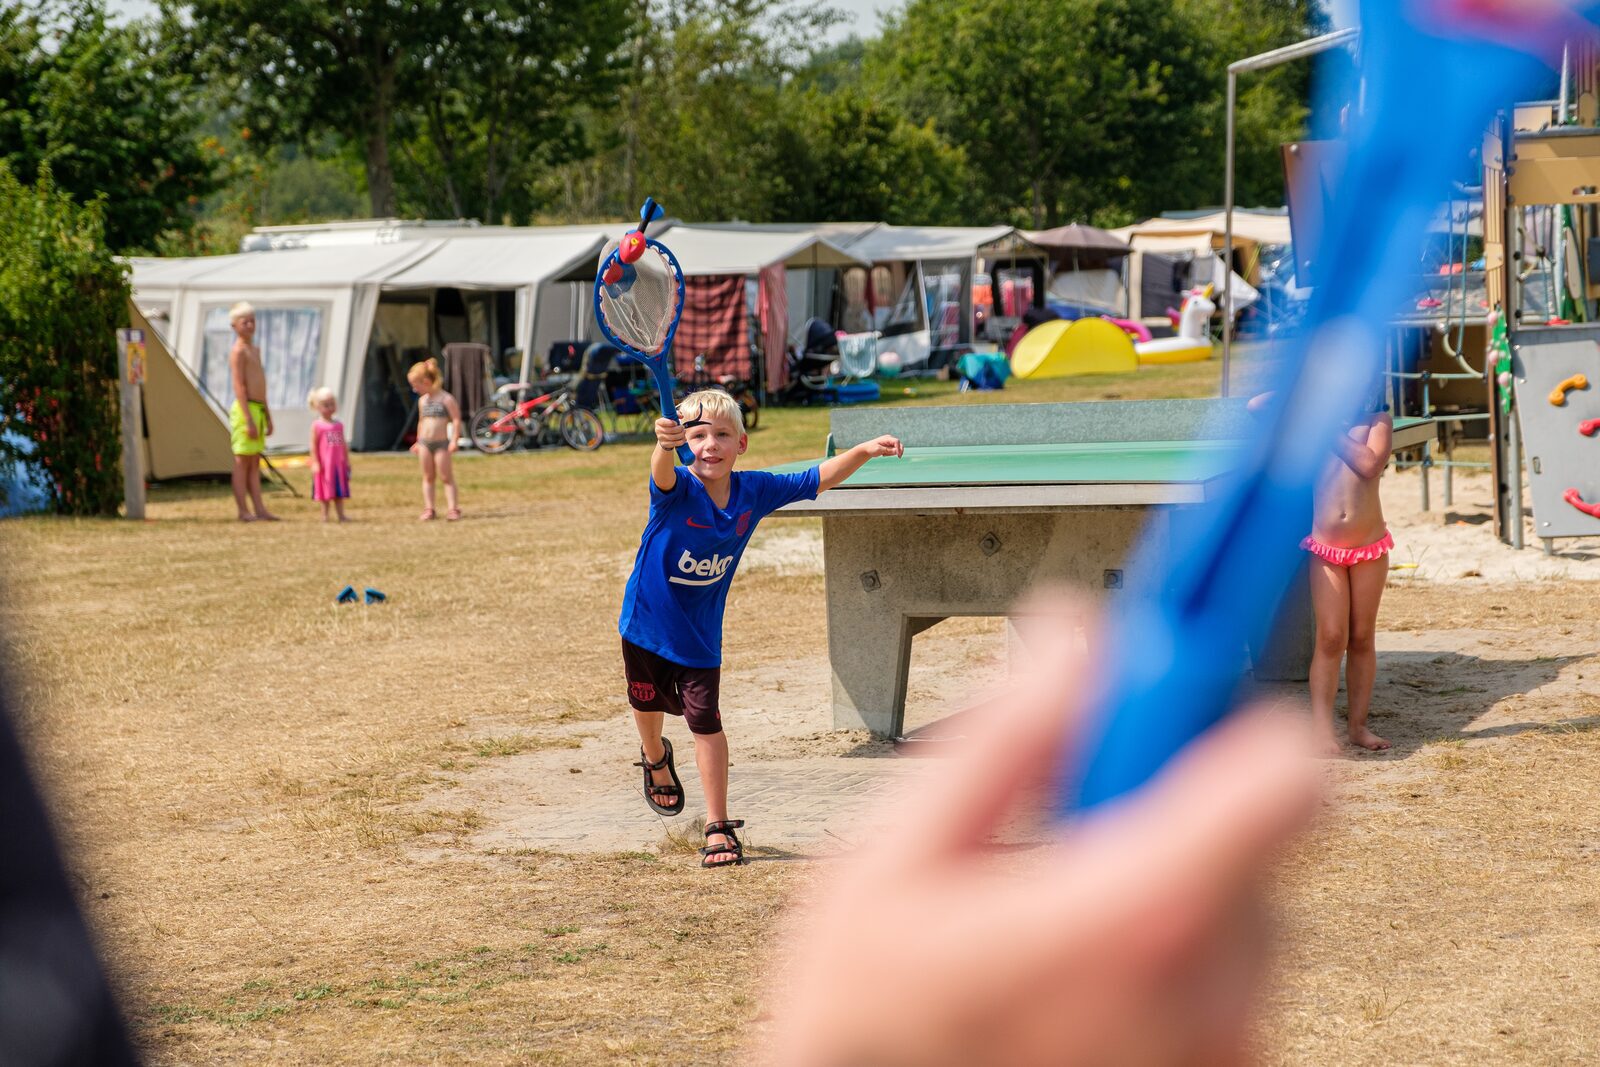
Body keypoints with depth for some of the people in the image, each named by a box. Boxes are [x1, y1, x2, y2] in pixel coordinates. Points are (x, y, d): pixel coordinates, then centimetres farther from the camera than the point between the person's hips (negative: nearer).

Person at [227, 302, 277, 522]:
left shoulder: (254, 350, 19)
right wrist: (249, 420, -21)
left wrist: (268, 417, 22)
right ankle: (243, 512, -5)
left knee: (255, 463, 9)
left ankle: (260, 509, 9)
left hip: (258, 410, 9)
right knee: (242, 462, -6)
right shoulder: (239, 351, -10)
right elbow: (239, 387, -16)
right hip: (245, 410, -9)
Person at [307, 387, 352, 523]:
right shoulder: (317, 426, -6)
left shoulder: (338, 425, 10)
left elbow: (343, 444, 14)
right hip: (324, 463, -5)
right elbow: (313, 445, -8)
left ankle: (341, 514, 9)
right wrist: (315, 462, -13)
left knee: (339, 491, 7)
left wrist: (347, 460, 12)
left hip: (338, 462, 5)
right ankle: (325, 515, 9)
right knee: (326, 491, 1)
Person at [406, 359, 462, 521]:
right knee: (428, 477, 8)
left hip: (442, 443, -6)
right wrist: (418, 442, 23)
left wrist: (454, 440, -19)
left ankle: (453, 508, -4)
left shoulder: (446, 399, -10)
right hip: (425, 443, 6)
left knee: (446, 477, -4)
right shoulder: (422, 400, 11)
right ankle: (429, 509, 11)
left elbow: (456, 420, -12)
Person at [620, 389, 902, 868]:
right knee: (648, 705, 22)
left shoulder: (754, 490, -13)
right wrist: (664, 445, -74)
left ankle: (718, 828, 7)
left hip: (699, 635, 1)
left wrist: (864, 451, -16)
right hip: (646, 623, -1)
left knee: (706, 723, -3)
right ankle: (656, 758, 56)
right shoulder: (677, 490, -25)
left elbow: (816, 480, -2)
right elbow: (663, 473, -50)